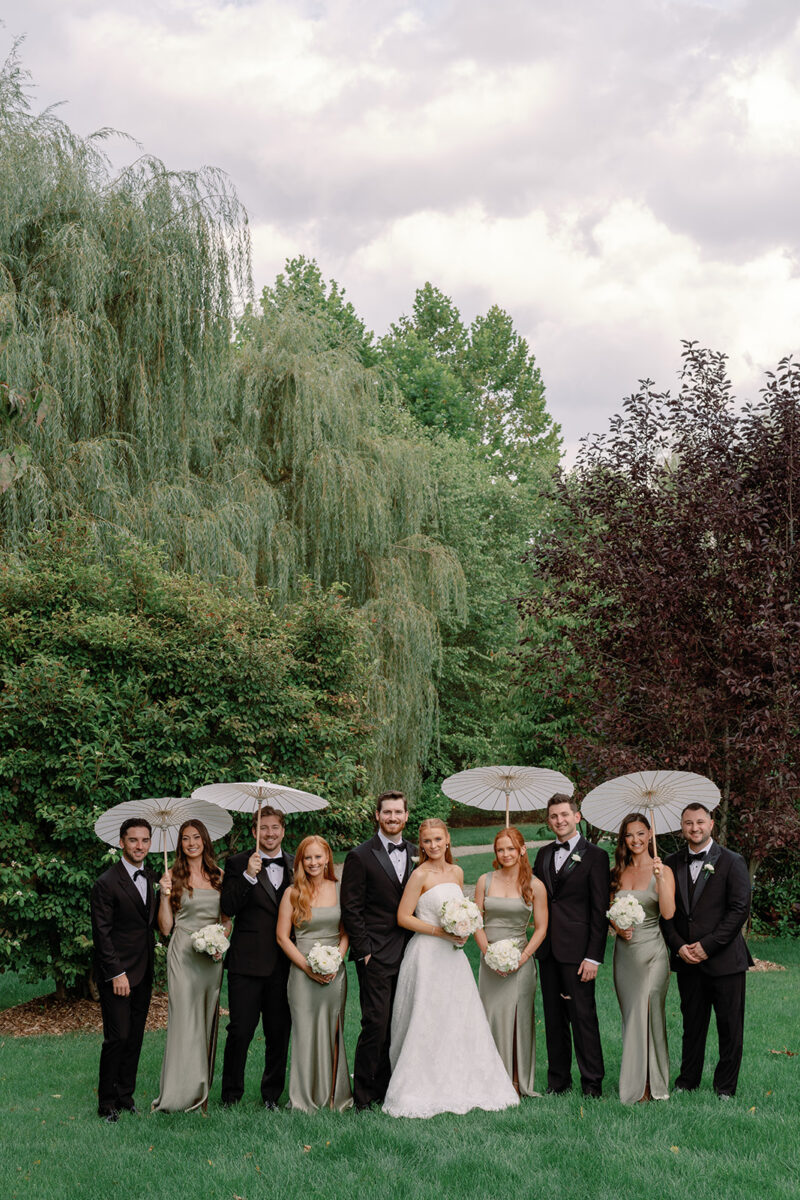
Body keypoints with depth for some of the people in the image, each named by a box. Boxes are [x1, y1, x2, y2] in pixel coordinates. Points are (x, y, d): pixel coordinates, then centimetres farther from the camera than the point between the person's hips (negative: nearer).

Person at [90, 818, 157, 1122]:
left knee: (135, 1038, 9)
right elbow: (102, 934, -13)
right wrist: (116, 974, -15)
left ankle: (125, 1096, 19)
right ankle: (107, 1103, 5)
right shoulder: (107, 883, -12)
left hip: (143, 973, 7)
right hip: (117, 974, -7)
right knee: (117, 1037, -7)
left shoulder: (149, 878, 11)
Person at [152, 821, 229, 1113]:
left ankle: (202, 1093, 14)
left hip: (213, 957, 4)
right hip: (183, 954, -4)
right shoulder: (174, 876, -1)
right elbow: (166, 927, -3)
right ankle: (181, 1092, -4)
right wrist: (165, 894, -15)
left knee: (208, 1021, 7)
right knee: (185, 1020, -9)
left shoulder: (218, 876, 11)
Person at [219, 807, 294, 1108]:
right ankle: (231, 1094, 12)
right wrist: (248, 875, -21)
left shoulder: (295, 866, 11)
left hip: (284, 962, 3)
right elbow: (227, 908, -10)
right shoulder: (238, 863, 0)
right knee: (240, 1030, -1)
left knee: (279, 1032, 9)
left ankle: (272, 1094, 22)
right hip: (247, 961, -3)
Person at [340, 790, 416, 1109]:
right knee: (376, 1024, -7)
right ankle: (365, 1095, 2)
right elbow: (350, 909, -5)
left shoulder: (416, 854, 12)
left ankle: (387, 1089, 16)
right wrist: (364, 949, -10)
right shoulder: (360, 856, -3)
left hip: (408, 952, 5)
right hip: (376, 955, -5)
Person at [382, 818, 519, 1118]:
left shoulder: (457, 872, 10)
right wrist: (440, 931, -16)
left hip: (452, 955, 6)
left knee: (461, 1022, 7)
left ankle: (460, 1088, 16)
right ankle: (421, 1091, 3)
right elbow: (403, 917, -11)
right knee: (426, 1024, -5)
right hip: (426, 955, -6)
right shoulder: (420, 875, -9)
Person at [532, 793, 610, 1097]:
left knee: (583, 1016, -3)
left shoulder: (595, 856, -4)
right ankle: (558, 1078, 20)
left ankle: (592, 1082, 5)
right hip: (547, 948, 6)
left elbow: (600, 911, -7)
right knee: (554, 1018, 11)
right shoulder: (544, 855, 14)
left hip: (577, 950, -6)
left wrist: (594, 956, -12)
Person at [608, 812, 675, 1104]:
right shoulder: (616, 873, 8)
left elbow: (668, 913, -15)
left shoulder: (662, 871, -4)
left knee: (650, 1013, -5)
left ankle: (652, 1084, 4)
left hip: (652, 950, -4)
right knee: (631, 1016, 8)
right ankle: (634, 1084, 15)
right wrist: (616, 927, -5)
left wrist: (660, 878, -25)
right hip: (624, 950, 4)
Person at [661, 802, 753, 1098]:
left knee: (730, 1026, 3)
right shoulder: (673, 864, 9)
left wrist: (708, 945, -13)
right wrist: (678, 946, -5)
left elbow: (740, 909, -8)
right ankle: (688, 1080, 22)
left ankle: (725, 1086, 14)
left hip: (724, 960, -3)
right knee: (692, 1023, 10)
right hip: (687, 960, 3)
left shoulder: (731, 862, -3)